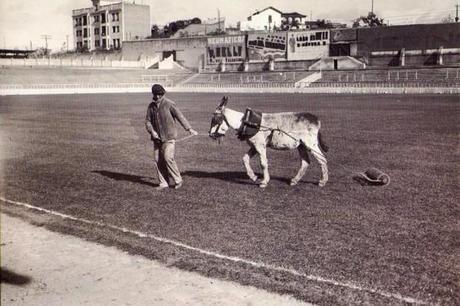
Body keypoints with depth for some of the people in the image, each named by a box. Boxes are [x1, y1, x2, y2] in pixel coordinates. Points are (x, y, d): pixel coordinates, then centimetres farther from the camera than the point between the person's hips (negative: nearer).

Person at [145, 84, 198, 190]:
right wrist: (152, 131, -7)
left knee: (168, 157, -15)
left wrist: (189, 129, -12)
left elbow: (180, 116, -8)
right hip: (157, 138, 6)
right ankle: (163, 183, 13)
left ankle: (178, 180, 0)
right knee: (158, 160, 3)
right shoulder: (151, 106, 8)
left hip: (169, 137, -6)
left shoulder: (169, 104, -8)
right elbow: (148, 121, 12)